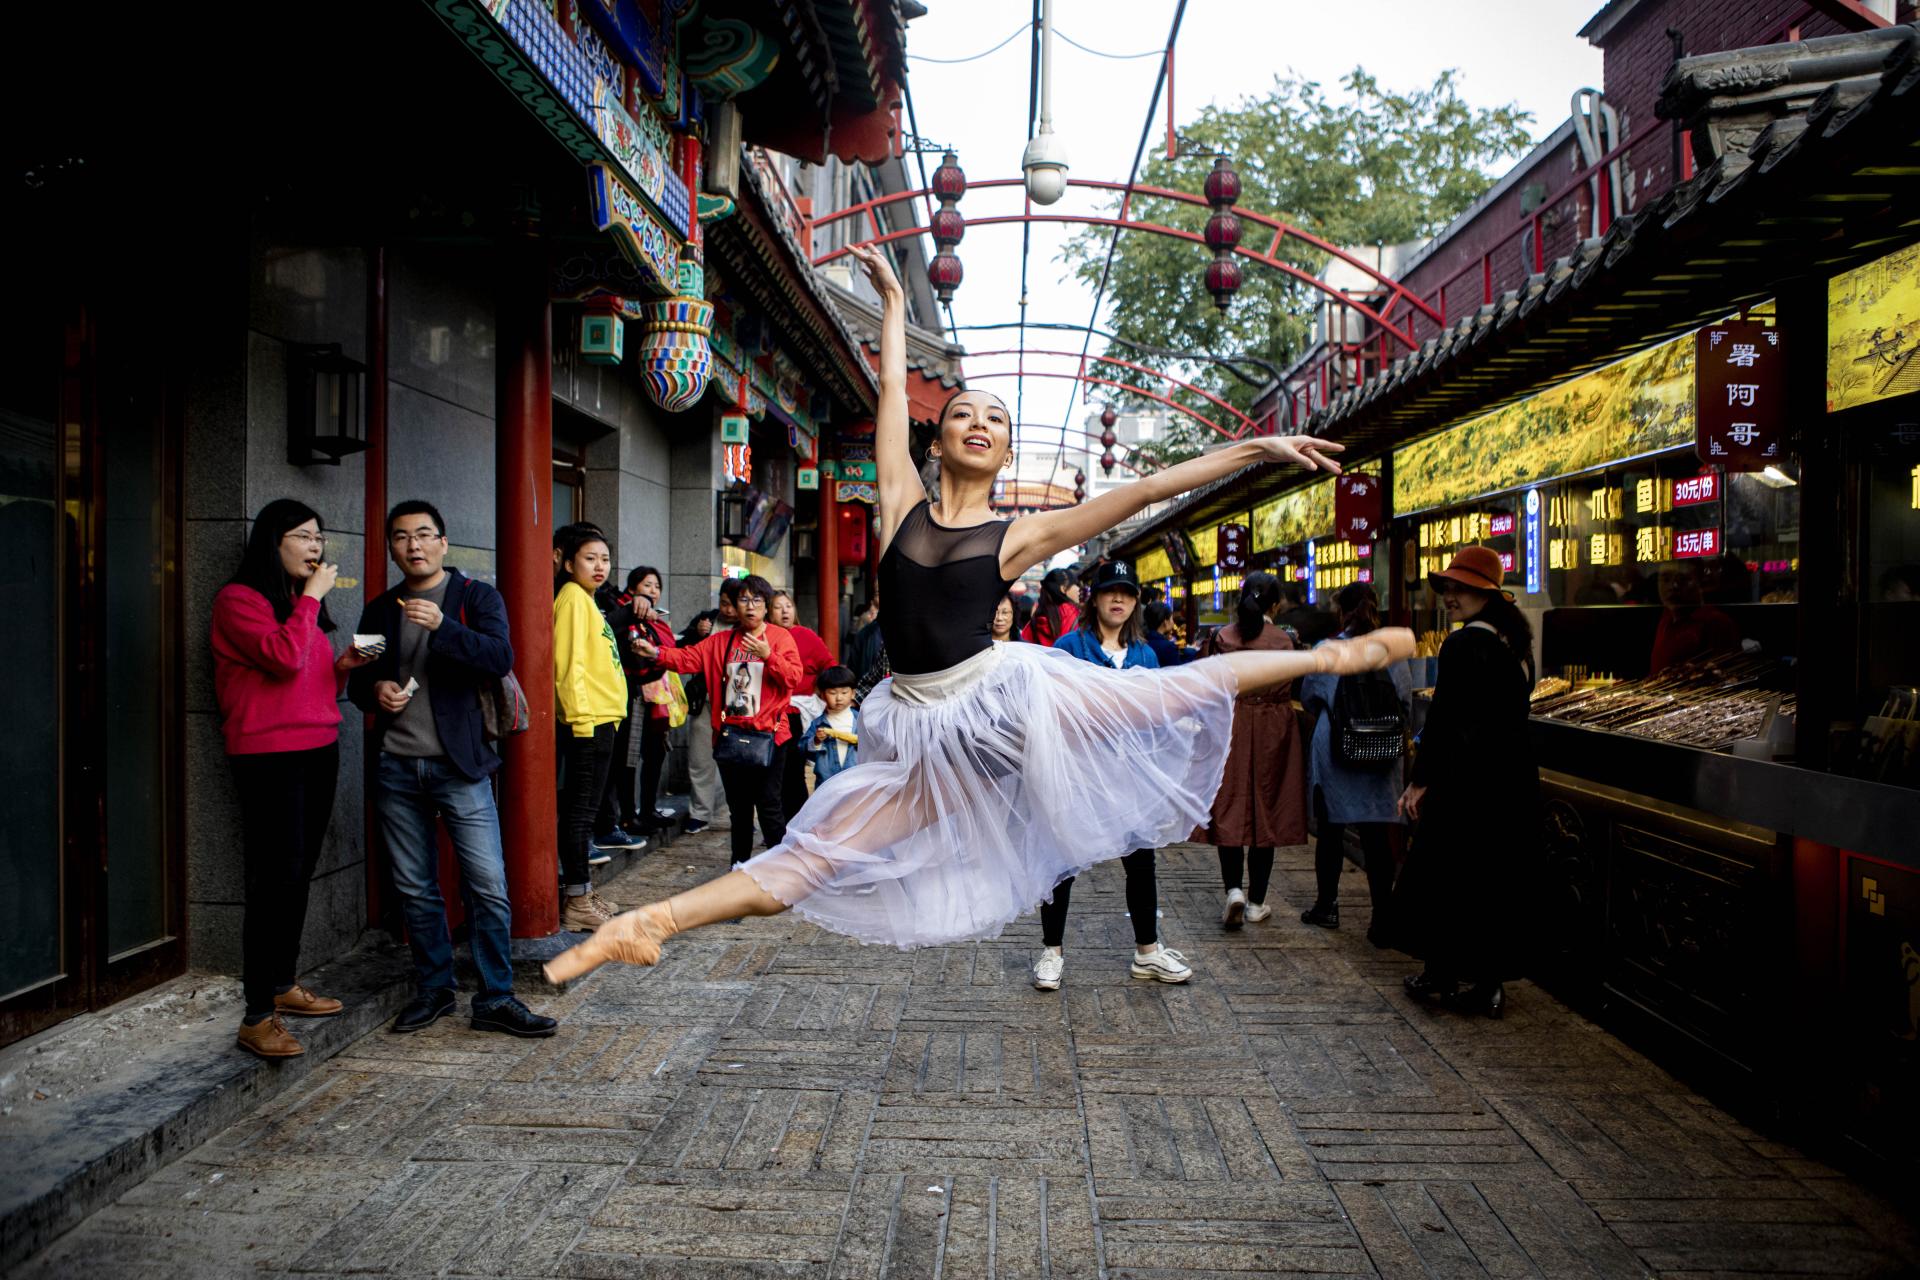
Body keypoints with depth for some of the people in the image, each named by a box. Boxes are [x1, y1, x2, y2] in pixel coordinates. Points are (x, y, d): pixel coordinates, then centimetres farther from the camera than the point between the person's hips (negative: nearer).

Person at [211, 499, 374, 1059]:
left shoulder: (302, 603, 19)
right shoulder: (238, 599, -6)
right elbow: (284, 658, -22)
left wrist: (344, 666, 4)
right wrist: (312, 596, -11)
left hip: (319, 750, 8)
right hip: (268, 755, -8)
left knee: (300, 874, 13)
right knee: (275, 880, -9)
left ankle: (284, 985, 26)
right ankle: (257, 1018, -4)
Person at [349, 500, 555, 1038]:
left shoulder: (477, 597, 1)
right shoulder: (380, 610, 14)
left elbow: (501, 657, -15)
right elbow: (357, 679, 20)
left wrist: (442, 626, -27)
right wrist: (374, 690, -3)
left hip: (459, 764, -4)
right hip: (395, 767, 4)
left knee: (488, 886, -5)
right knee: (415, 889, 12)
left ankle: (495, 999, 7)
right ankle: (433, 989, 27)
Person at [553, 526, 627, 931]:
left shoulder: (588, 601, 19)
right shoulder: (573, 598, -10)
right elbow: (568, 663, -17)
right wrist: (581, 715, -20)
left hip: (600, 719, 10)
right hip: (587, 721, -10)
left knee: (585, 810, 13)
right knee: (580, 811, -5)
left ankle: (584, 895, 20)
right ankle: (577, 902, 1)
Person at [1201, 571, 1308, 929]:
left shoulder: (1221, 637, -4)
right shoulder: (1283, 641, -7)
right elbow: (1288, 691, -4)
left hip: (1230, 727, 0)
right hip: (1272, 732, 0)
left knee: (1229, 808, 7)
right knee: (1266, 811, 8)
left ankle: (1233, 889, -9)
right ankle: (1257, 902, 15)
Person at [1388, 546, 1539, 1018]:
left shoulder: (1464, 644, -16)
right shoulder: (1516, 642, 10)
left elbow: (1443, 718, -18)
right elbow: (1513, 710, 15)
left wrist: (1420, 780, -12)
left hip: (1466, 778, -8)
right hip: (1514, 777, 8)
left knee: (1445, 874, 5)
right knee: (1499, 877, 12)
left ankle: (1441, 976, 16)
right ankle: (1489, 984, 19)